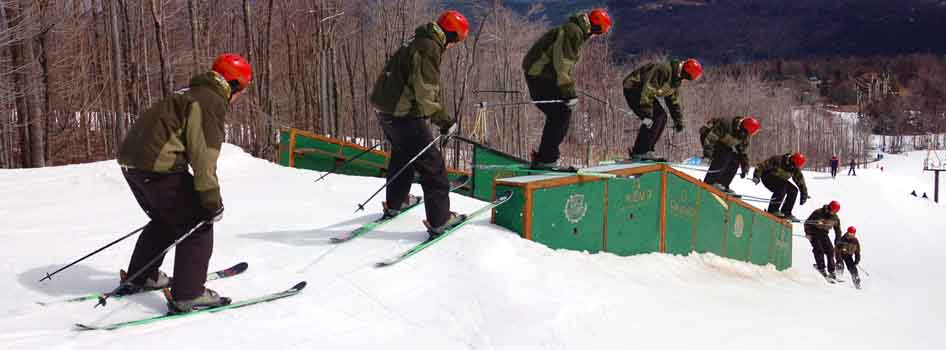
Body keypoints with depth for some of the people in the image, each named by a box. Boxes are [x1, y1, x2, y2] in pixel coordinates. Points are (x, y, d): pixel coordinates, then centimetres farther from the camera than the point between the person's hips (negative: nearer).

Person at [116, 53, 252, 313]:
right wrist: (213, 201, -14)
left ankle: (139, 277, 39)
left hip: (131, 160, 10)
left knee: (165, 220, 28)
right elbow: (203, 154, -17)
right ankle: (188, 295, -3)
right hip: (157, 165, -10)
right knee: (199, 224, 0)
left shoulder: (191, 93, 23)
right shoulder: (212, 102, -9)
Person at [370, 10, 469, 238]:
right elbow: (425, 90, -22)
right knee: (432, 165, -5)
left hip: (387, 111, 10)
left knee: (403, 155, 31)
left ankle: (394, 203, 47)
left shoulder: (418, 43, 16)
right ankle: (439, 220, -4)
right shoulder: (430, 47, -16)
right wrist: (442, 118, -18)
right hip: (404, 115, -10)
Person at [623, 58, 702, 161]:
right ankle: (641, 152, -19)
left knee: (662, 117, 3)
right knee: (655, 118, -21)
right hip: (632, 88, -10)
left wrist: (678, 120, 20)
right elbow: (648, 90, -32)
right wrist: (647, 115, -35)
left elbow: (674, 100, 20)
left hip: (642, 91, 10)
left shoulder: (676, 79, 7)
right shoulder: (663, 70, -26)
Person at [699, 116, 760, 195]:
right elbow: (710, 138, -35)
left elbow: (744, 152, 1)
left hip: (724, 144, 8)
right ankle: (709, 183, -29)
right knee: (723, 157, -28)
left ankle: (723, 185, -1)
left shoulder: (744, 136, -9)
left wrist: (745, 168, -1)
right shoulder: (726, 125, -34)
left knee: (735, 160, -7)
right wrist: (707, 152, -41)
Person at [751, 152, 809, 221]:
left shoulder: (795, 169, -11)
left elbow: (801, 181, -1)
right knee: (782, 187, -31)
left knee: (794, 190, -8)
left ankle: (786, 213, 1)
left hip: (780, 180, 7)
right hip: (767, 177, -7)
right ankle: (772, 210, -24)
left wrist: (804, 195, -1)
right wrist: (756, 176, -32)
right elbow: (762, 166, -24)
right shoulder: (778, 160, -29)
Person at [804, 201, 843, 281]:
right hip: (814, 233, -4)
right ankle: (821, 268, -13)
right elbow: (807, 222, -11)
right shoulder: (818, 213, -19)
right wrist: (807, 233, -19)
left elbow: (838, 231, 8)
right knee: (819, 250, -20)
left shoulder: (835, 218, -4)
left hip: (823, 234, 4)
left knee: (830, 251, -7)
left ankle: (831, 272, -2)